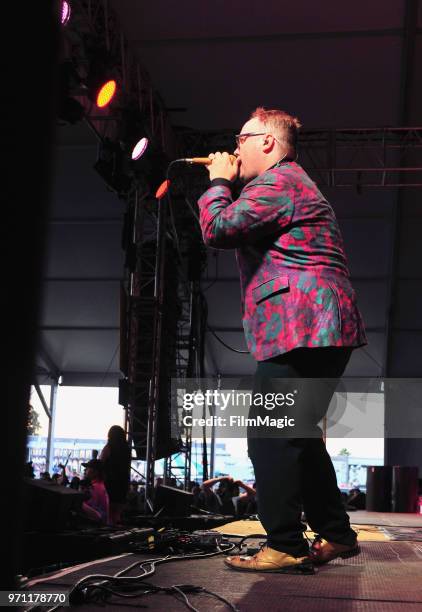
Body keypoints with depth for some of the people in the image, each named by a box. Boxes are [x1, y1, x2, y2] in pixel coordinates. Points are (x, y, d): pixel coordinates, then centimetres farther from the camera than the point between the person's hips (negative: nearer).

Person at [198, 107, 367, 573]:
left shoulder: (278, 181, -6)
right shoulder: (294, 183, 28)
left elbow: (217, 229, -15)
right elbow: (241, 234, 34)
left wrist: (218, 181, 2)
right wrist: (227, 183, 25)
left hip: (300, 329, -11)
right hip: (325, 328, 11)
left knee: (270, 438, -9)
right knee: (297, 434, 16)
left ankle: (286, 548, -6)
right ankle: (336, 535, 22)